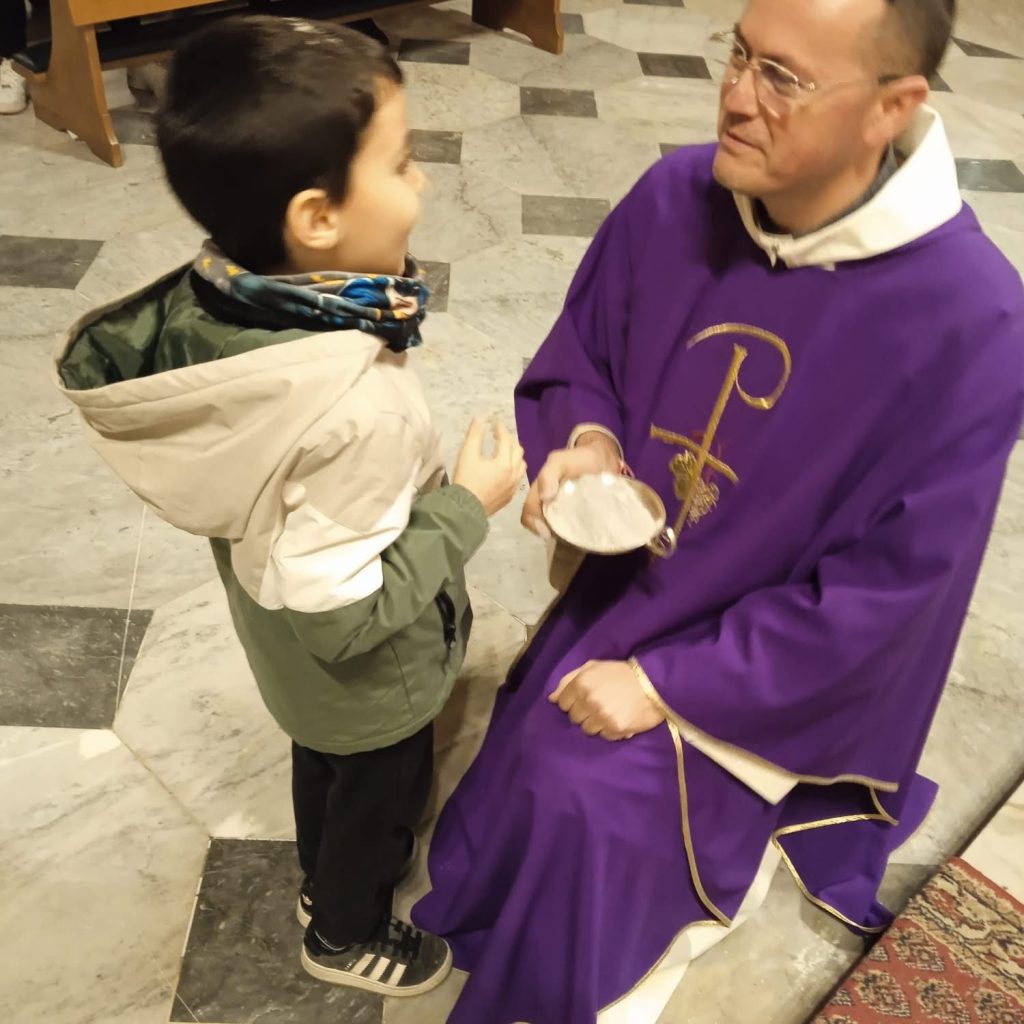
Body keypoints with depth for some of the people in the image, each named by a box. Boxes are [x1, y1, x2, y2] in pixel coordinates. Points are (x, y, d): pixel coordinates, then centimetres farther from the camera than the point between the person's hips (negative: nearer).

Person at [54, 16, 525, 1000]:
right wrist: (466, 508, -23)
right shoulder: (356, 411, -43)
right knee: (381, 795, 24)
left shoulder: (207, 299, -20)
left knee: (321, 761, 33)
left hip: (283, 650, 6)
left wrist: (364, 316, -10)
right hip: (367, 681, -6)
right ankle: (347, 933, 53)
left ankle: (322, 878, 62)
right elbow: (343, 614, -33)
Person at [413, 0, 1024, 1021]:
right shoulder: (675, 198, -14)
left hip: (781, 661, -4)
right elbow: (575, 354, 3)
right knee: (528, 762, 5)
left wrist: (666, 683, -20)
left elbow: (885, 590, -22)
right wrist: (585, 441, -20)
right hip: (628, 574, 5)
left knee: (580, 798, -14)